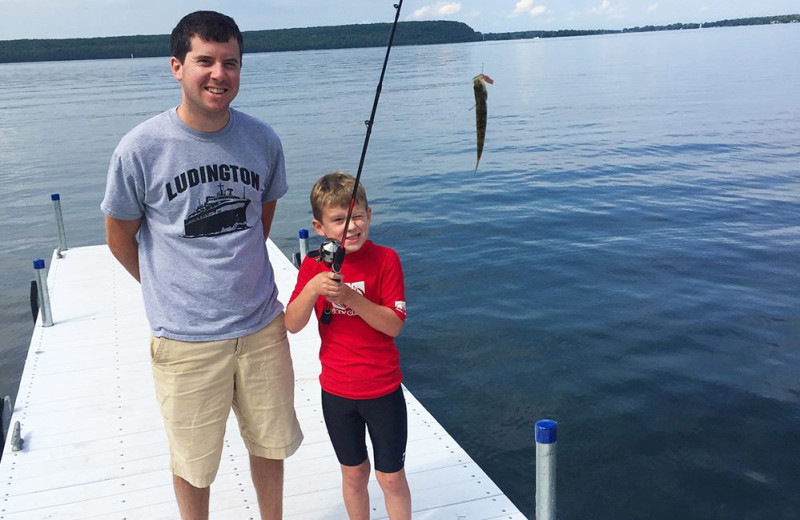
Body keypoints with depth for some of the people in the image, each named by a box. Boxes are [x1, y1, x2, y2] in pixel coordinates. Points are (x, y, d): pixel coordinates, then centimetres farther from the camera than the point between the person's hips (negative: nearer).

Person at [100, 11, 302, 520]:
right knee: (194, 463, 15)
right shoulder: (141, 148, -14)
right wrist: (174, 290, 6)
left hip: (262, 326, 3)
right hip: (186, 339, -3)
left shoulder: (262, 139, -4)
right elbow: (120, 238, -1)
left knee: (271, 443, 20)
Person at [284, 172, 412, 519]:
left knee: (391, 476, 8)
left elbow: (394, 324, -18)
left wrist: (351, 297, -30)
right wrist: (312, 288, -28)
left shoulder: (385, 259, -12)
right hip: (336, 390, 3)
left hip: (383, 389, -2)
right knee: (353, 472, 19)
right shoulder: (313, 266, -4)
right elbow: (292, 324, -11)